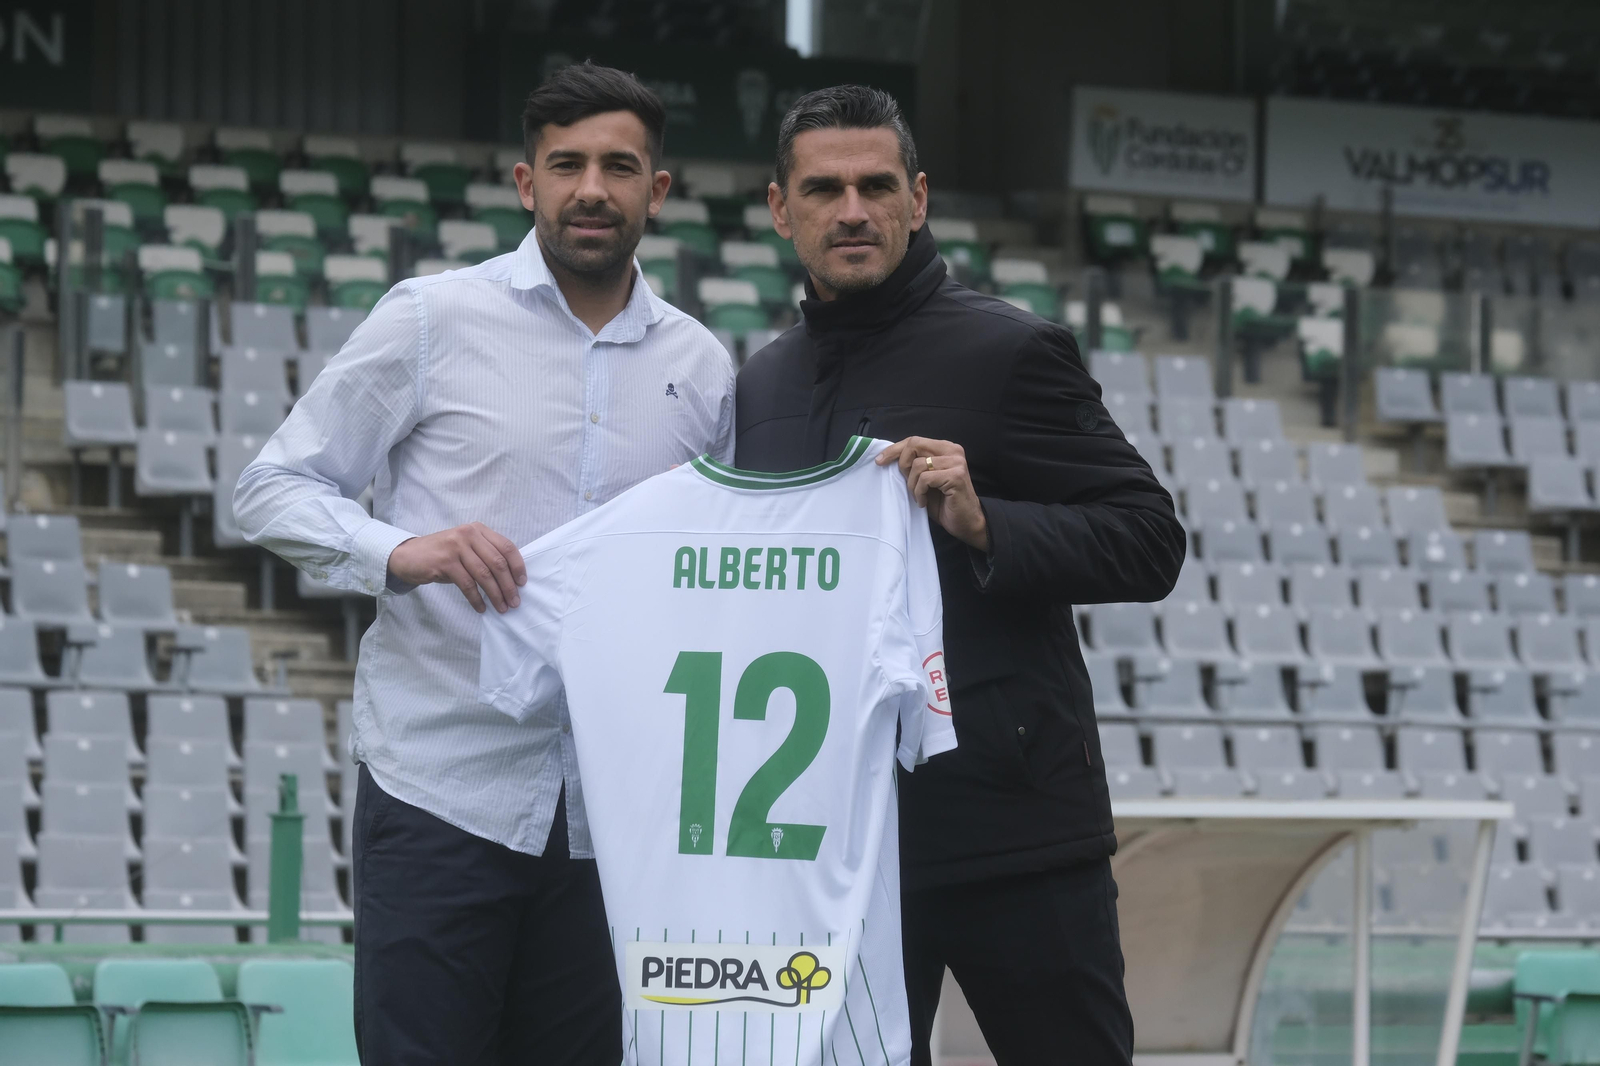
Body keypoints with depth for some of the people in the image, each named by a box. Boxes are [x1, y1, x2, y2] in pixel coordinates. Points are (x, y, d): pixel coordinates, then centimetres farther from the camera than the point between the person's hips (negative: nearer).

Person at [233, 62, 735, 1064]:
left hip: (613, 814, 4)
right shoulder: (434, 319, 0)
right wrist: (403, 552, -19)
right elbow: (274, 489, 0)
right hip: (443, 792, -4)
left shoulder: (702, 366, 11)